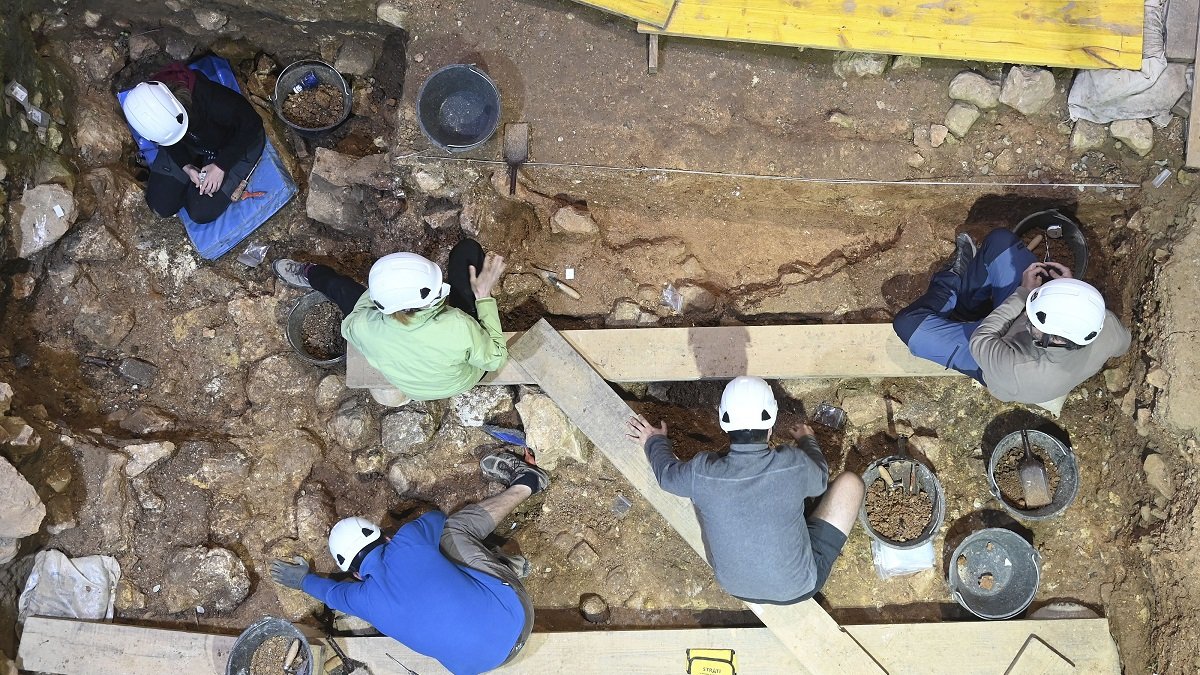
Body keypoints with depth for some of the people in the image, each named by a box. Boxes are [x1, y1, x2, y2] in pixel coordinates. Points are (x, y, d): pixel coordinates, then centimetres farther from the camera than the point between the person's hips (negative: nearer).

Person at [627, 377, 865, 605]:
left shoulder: (702, 473, -23)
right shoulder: (794, 465, -27)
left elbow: (667, 473, 1)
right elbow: (820, 478, -1)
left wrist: (655, 441, 24)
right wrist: (808, 441, 20)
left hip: (735, 586, 3)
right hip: (798, 588, -2)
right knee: (849, 483, 7)